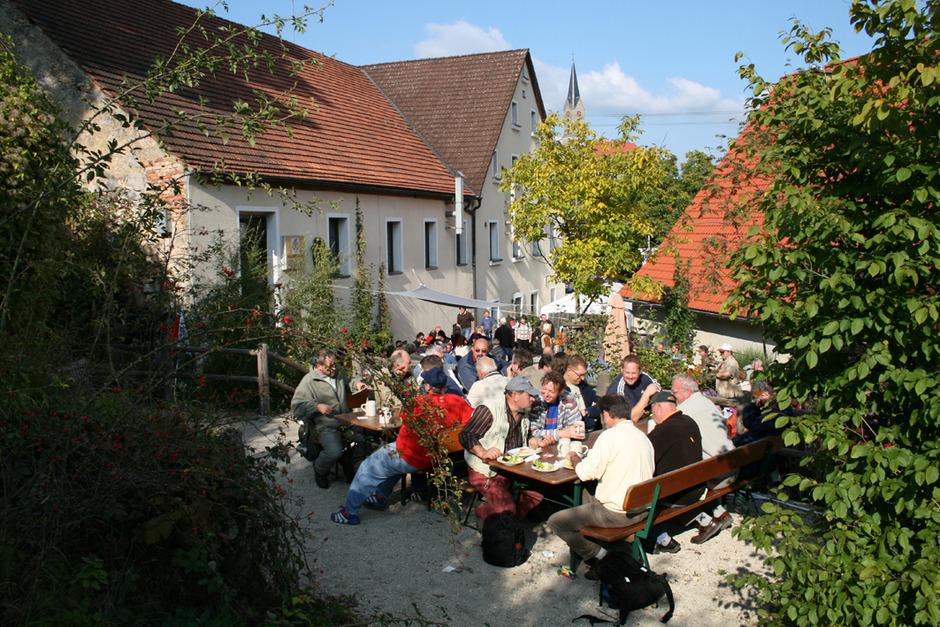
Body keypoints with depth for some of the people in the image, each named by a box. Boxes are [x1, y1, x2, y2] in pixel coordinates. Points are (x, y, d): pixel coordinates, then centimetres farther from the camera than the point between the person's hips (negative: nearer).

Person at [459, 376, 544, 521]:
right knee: (506, 508, -26)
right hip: (486, 472, -7)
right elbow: (465, 435, -15)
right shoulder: (488, 410, -13)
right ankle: (483, 513, 6)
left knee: (539, 491, -14)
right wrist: (483, 452, -30)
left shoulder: (524, 414, 13)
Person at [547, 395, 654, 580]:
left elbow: (586, 473, -19)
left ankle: (598, 557, 3)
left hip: (618, 512, -9)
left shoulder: (610, 435, -18)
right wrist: (589, 457, 18)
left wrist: (574, 458, 3)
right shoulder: (642, 436, 7)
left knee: (555, 522, -2)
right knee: (588, 493, 32)